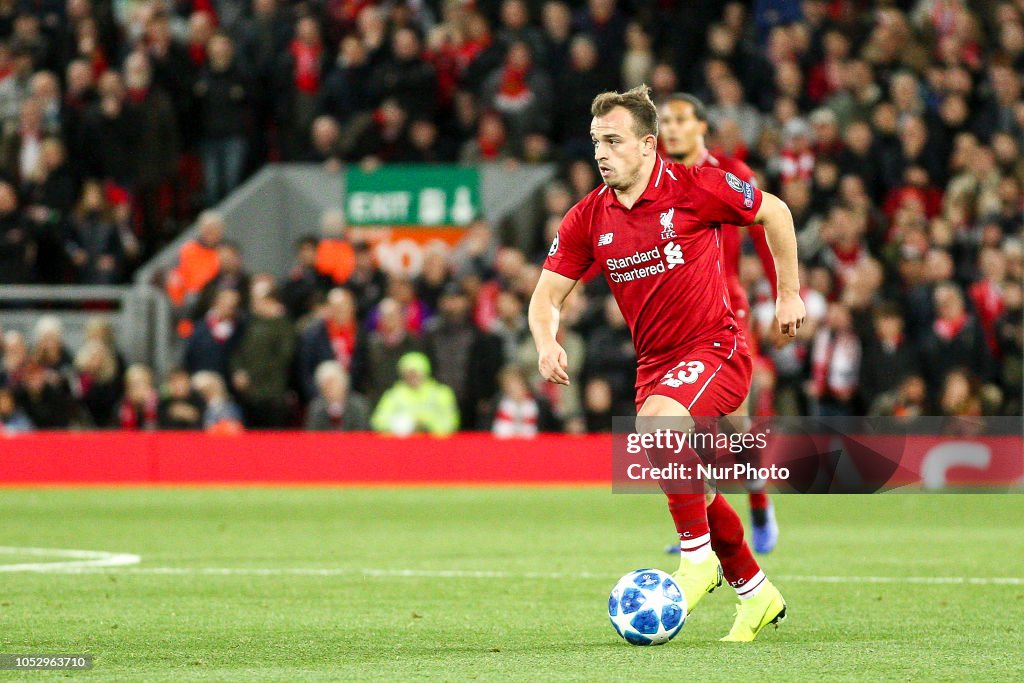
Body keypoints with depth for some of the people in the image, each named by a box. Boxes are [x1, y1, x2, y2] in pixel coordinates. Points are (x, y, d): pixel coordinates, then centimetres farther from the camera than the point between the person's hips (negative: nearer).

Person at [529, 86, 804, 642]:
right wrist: (547, 344, -19)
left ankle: (698, 557, -20)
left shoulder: (695, 188, -13)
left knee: (657, 421, -34)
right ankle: (756, 594, 33)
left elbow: (774, 213, 2)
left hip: (716, 348, -6)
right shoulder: (587, 219, -1)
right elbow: (547, 295, 2)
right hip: (654, 362, 6)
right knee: (693, 492, 12)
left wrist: (789, 293, 5)